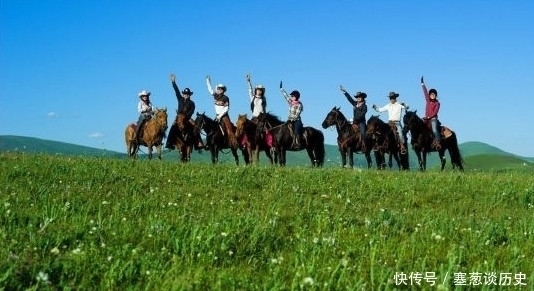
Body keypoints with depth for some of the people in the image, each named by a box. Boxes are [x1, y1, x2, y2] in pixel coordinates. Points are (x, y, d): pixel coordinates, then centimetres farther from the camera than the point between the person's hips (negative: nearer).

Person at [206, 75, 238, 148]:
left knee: (228, 128, -18)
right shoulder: (215, 96, 7)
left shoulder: (225, 98, -8)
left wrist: (220, 116, -17)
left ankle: (234, 143, -25)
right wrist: (208, 81, 22)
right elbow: (210, 89, 21)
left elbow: (226, 109, -12)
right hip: (217, 116, 6)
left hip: (224, 116, -6)